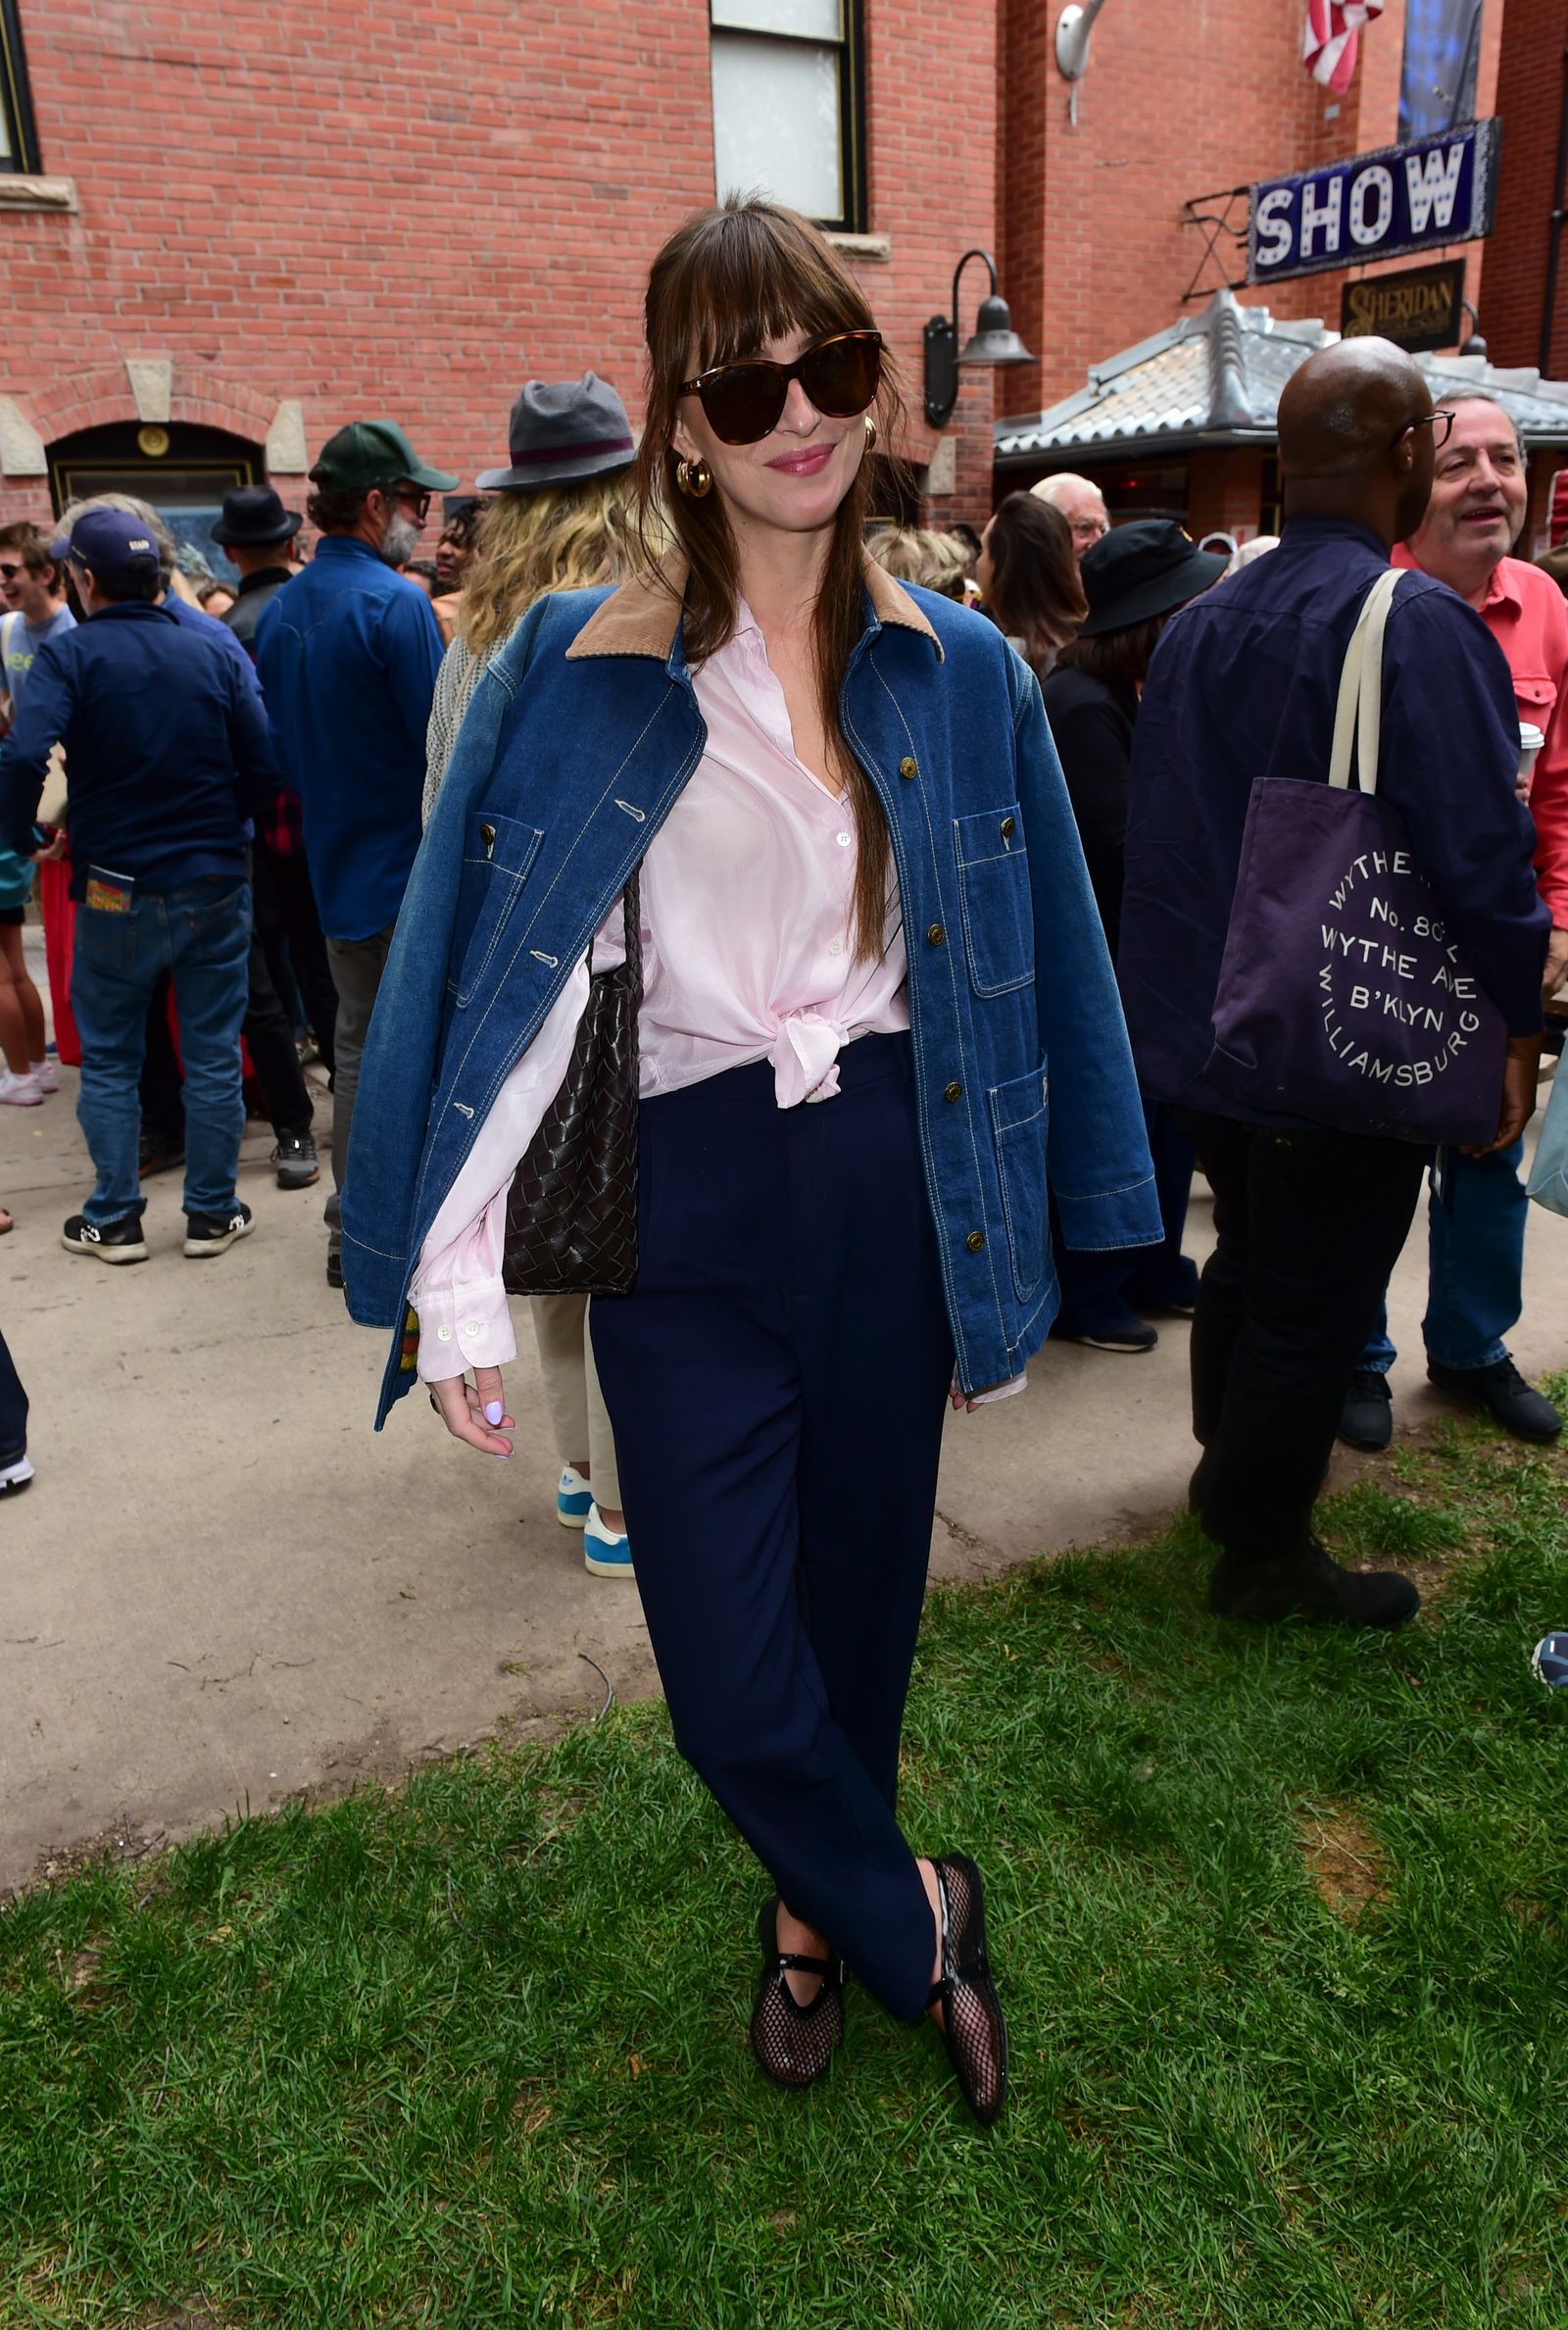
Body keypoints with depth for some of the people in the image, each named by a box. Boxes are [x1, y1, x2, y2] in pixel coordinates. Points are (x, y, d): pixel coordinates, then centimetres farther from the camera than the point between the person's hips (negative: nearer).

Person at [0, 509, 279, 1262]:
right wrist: (224, 822, 11)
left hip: (116, 889, -1)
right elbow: (262, 761, -5)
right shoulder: (216, 646, -2)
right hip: (214, 884, 2)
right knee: (212, 1056, 10)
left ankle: (114, 1220, 19)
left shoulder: (69, 655, -9)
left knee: (109, 1059, 13)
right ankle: (211, 1214, 18)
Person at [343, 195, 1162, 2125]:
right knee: (725, 1671, -1)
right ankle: (915, 1916, 30)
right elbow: (521, 977, -10)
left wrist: (1017, 1239, 8)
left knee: (856, 1587, 14)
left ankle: (814, 1916, 42)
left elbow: (1010, 960, 9)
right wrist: (456, 1278, -16)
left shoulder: (953, 668, 5)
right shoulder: (592, 673, -5)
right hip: (690, 1199, -2)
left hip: (892, 1182, 3)